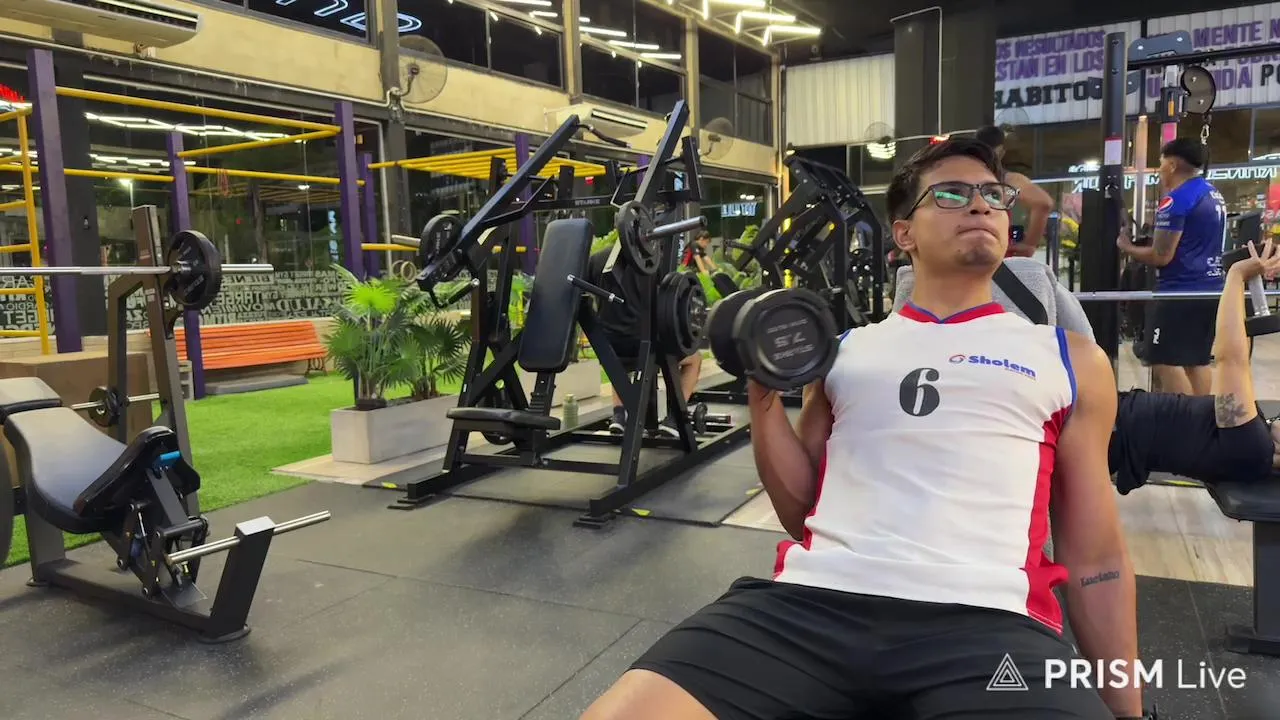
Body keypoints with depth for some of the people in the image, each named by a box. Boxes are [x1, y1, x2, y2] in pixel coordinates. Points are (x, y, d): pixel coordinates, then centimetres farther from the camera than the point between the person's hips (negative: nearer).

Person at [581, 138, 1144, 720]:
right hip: (812, 601, 1)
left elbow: (1097, 556, 18)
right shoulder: (846, 349, 20)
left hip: (984, 622, 0)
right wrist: (763, 393, 8)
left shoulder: (1071, 358, 18)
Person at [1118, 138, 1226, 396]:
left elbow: (1161, 256, -16)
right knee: (1197, 362, 13)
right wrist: (1148, 240, 22)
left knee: (1166, 364, -9)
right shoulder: (1213, 194, 16)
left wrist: (1127, 246, -1)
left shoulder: (1176, 200, -14)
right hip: (1210, 290, 10)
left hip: (1181, 292, -10)